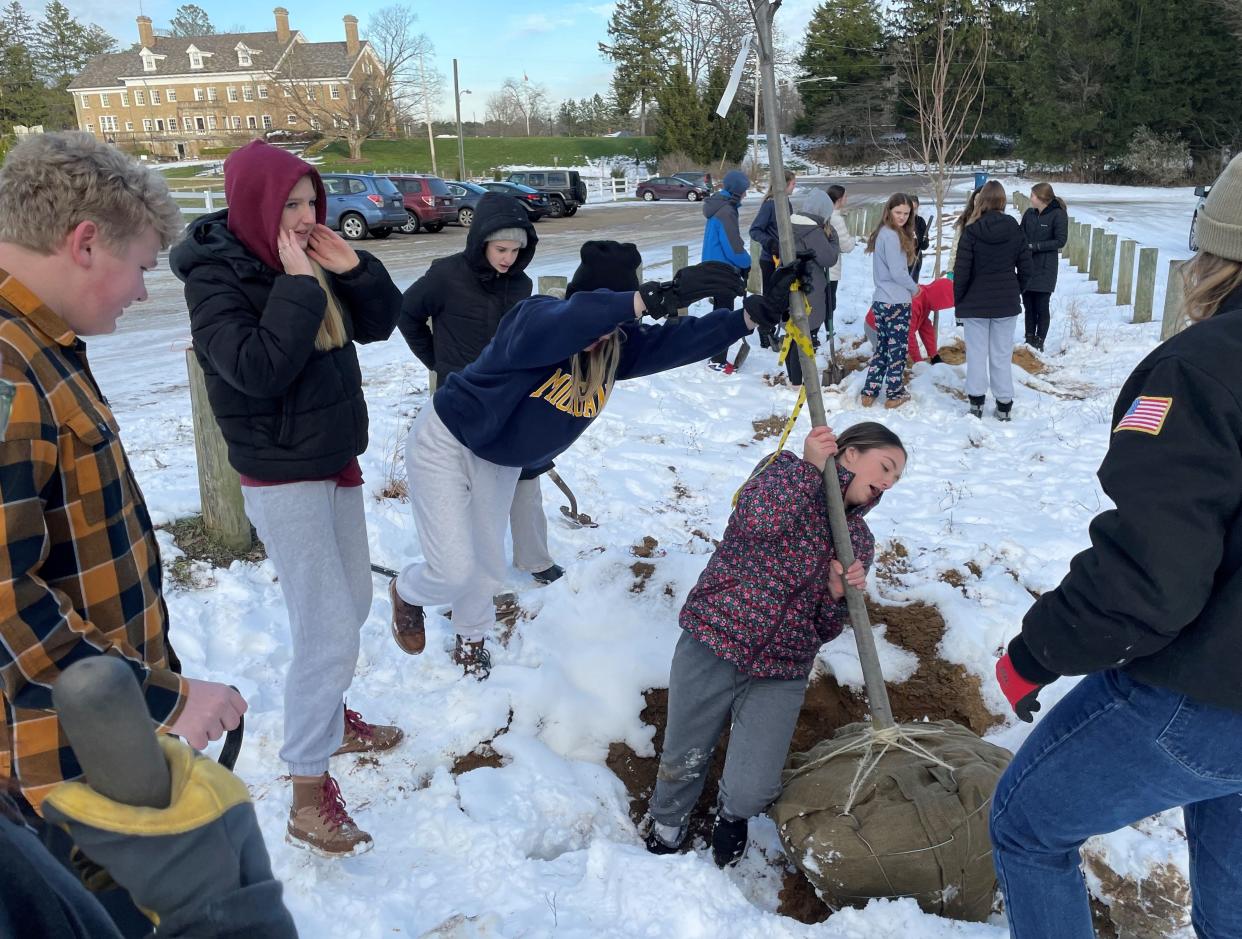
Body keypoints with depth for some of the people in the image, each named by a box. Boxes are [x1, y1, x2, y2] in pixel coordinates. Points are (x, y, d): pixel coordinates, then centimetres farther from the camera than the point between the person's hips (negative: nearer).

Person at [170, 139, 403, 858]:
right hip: (283, 479, -8)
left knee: (352, 605, 19)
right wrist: (299, 287, -26)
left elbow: (380, 322, 7)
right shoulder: (217, 278, -16)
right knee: (329, 631, -9)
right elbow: (257, 368, -29)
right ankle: (309, 796, 2)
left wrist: (353, 269, -9)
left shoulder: (308, 260, 4)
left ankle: (330, 717, 41)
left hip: (337, 462, 8)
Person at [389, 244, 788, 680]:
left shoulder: (619, 344, -16)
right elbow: (569, 323, -58)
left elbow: (681, 338, -25)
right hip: (446, 443, -6)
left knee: (487, 561, 16)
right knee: (454, 570, -7)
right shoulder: (533, 320, -35)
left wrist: (752, 313, -39)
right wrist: (658, 295, -69)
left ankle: (471, 639, 46)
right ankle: (408, 591, 31)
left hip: (500, 460, 6)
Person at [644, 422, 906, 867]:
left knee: (751, 792, -8)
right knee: (683, 762, 10)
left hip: (781, 673, 4)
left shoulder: (860, 541, 13)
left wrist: (837, 596, -9)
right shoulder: (786, 474, -4)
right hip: (713, 646, -3)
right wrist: (808, 465, -21)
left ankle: (731, 812, 29)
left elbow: (824, 630, 12)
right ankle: (668, 822, 43)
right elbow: (760, 519, -29)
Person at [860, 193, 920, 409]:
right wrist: (914, 288, -3)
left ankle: (869, 393, 15)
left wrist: (909, 286, 8)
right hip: (897, 302, -9)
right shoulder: (892, 236, -17)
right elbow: (897, 272, -19)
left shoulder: (882, 233, 12)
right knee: (897, 348, 3)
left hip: (881, 300, 9)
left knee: (881, 346, 14)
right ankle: (895, 395, 12)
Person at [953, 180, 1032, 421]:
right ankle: (1004, 405, 11)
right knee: (1002, 354, 8)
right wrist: (1016, 292, 17)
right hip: (1006, 302, 2)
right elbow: (1025, 267, 4)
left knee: (977, 352, 6)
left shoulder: (972, 230, -10)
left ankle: (976, 401, 8)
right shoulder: (1014, 229, -1)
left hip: (975, 302, -2)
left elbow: (961, 271, -9)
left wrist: (958, 302, 1)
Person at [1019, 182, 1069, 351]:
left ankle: (1039, 342, 9)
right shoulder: (1029, 213, 8)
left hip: (1045, 269, -5)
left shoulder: (1058, 215, -8)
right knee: (1028, 306, 10)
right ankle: (1029, 339, 21)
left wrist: (1036, 246, -16)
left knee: (1041, 307, -1)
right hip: (1027, 267, 5)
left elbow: (1060, 241, -10)